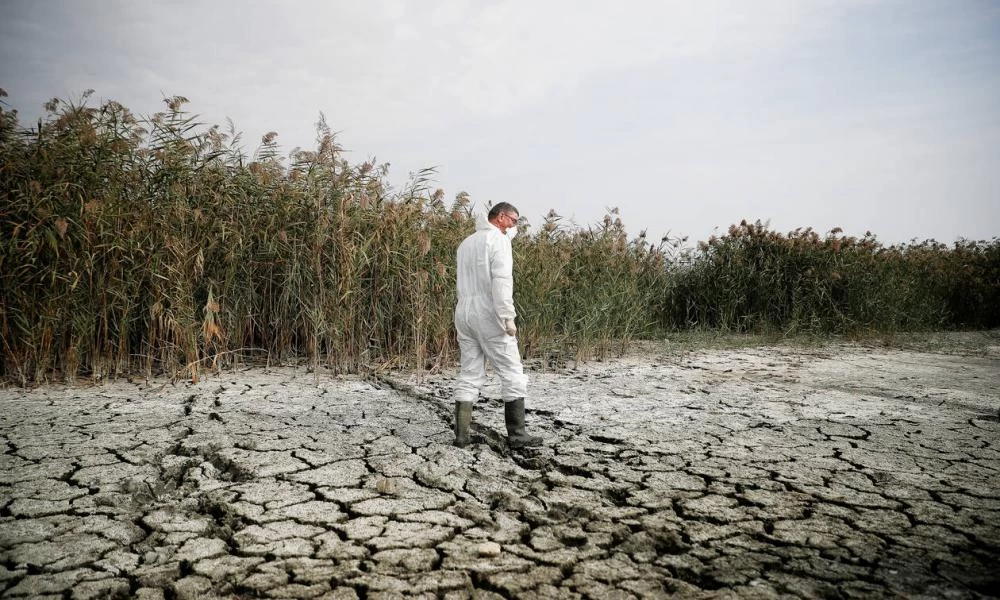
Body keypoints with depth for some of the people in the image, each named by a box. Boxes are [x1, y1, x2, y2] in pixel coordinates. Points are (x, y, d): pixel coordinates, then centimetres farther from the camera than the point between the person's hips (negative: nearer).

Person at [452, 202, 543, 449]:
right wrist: (508, 317, -19)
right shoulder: (498, 239, -5)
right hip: (487, 313, -7)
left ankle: (461, 434, 7)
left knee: (470, 375, 9)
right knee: (513, 374, 0)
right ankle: (517, 435, 1)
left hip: (464, 311, 8)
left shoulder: (466, 242, 19)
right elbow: (501, 279, -16)